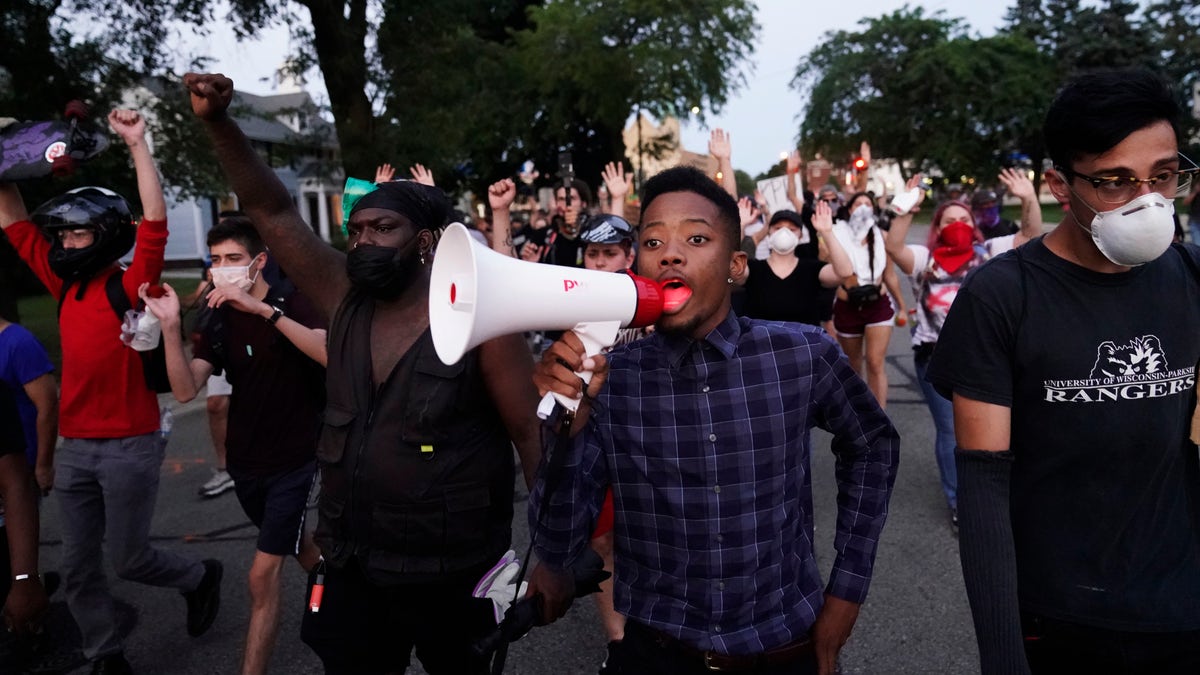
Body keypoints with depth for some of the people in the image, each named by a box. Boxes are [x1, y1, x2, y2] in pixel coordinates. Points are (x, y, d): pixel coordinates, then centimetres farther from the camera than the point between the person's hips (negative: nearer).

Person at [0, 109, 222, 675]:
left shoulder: (130, 286, -9)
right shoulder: (66, 287, 7)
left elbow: (155, 223, -21)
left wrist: (137, 144, -21)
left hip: (129, 447, -6)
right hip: (75, 448, 6)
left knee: (129, 560, 6)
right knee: (78, 568, 11)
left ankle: (200, 578, 34)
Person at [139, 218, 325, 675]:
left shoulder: (292, 302, -12)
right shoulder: (220, 318, 2)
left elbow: (331, 354, -32)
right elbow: (185, 390, -8)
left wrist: (264, 309, -37)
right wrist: (170, 326, -21)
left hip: (293, 459, -6)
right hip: (244, 461, 6)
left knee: (263, 576, -7)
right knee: (294, 545, 24)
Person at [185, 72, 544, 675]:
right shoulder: (345, 301, -1)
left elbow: (532, 436, -12)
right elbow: (271, 211, -2)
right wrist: (218, 122, -13)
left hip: (452, 575, -4)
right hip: (351, 567, 5)